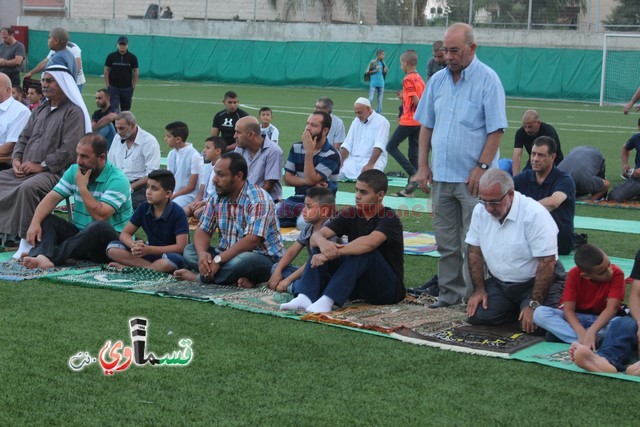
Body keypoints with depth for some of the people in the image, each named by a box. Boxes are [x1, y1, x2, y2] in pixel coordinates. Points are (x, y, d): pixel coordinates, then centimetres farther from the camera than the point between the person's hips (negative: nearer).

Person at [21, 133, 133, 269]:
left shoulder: (117, 180, -15)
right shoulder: (74, 171, 6)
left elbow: (101, 216, -25)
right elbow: (52, 198, -1)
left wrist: (82, 187, -18)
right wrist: (35, 223, -18)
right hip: (80, 234, 6)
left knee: (99, 227, -38)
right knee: (44, 218, -12)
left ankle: (53, 257, -41)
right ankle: (42, 257, -42)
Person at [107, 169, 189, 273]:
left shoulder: (178, 213, -16)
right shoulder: (144, 208, -1)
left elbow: (181, 247, -22)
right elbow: (125, 234, 2)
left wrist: (149, 249, -27)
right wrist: (134, 245, -23)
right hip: (150, 252, 5)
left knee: (173, 260, -42)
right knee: (112, 249, -12)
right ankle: (153, 266, -22)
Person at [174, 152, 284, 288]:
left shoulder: (258, 200, -19)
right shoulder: (217, 199, 4)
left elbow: (252, 240, -28)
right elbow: (203, 230, 2)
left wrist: (218, 260, -31)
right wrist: (202, 253, -22)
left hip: (263, 258, -7)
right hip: (229, 255, 7)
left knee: (242, 261, -39)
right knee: (189, 251, -9)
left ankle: (198, 277, -15)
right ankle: (237, 278, -21)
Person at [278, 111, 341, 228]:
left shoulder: (331, 155, -9)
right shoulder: (296, 148, 9)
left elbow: (311, 179, -16)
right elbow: (287, 178, 7)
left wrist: (309, 152, -16)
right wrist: (308, 182, -9)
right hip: (298, 198, 5)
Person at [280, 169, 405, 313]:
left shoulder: (389, 218, -16)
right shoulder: (349, 214, 1)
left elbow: (370, 243, -37)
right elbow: (315, 236, -11)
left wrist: (333, 252, -37)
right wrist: (322, 242, -35)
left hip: (389, 287, -6)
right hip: (358, 285, 6)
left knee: (364, 252, -32)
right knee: (320, 247, -11)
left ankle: (327, 300, -38)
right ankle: (305, 297, -29)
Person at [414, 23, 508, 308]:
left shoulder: (488, 80, -8)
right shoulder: (438, 80, 8)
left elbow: (496, 130, -11)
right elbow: (426, 125, 13)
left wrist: (481, 167, -16)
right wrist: (423, 165, 7)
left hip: (472, 178, -6)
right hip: (441, 175, 6)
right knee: (446, 241, 12)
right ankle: (450, 291, 22)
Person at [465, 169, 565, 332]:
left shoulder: (534, 214, -24)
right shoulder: (480, 211, -5)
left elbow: (547, 263, -23)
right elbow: (475, 252, 5)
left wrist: (534, 304, -23)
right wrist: (479, 289, -2)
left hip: (535, 282, -6)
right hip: (499, 283, 6)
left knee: (532, 324, -26)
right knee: (476, 316, -13)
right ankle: (517, 307, 13)